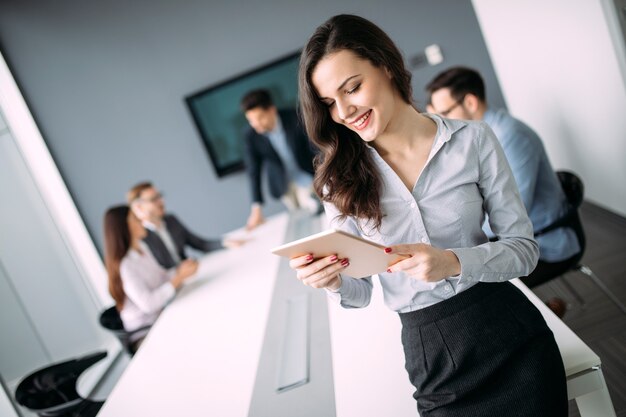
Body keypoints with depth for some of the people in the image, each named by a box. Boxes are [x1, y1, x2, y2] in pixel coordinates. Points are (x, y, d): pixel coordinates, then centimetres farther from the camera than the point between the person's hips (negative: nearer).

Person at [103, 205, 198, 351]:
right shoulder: (125, 266, -23)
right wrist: (180, 277, -27)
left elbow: (159, 277, 13)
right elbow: (148, 304, -30)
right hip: (145, 333, -8)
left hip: (160, 316, 8)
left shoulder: (141, 247, 3)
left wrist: (179, 270, -6)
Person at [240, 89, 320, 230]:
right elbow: (254, 173, -12)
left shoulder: (294, 119, -16)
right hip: (285, 190, 1)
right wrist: (256, 208, -19)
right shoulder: (250, 138, -12)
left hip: (310, 179, -1)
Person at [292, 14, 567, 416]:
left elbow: (525, 247, -6)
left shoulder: (472, 139, -8)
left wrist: (455, 262, -24)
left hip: (510, 336, 0)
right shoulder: (341, 180, -4)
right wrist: (333, 282, -23)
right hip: (428, 356, 1)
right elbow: (361, 291, 0)